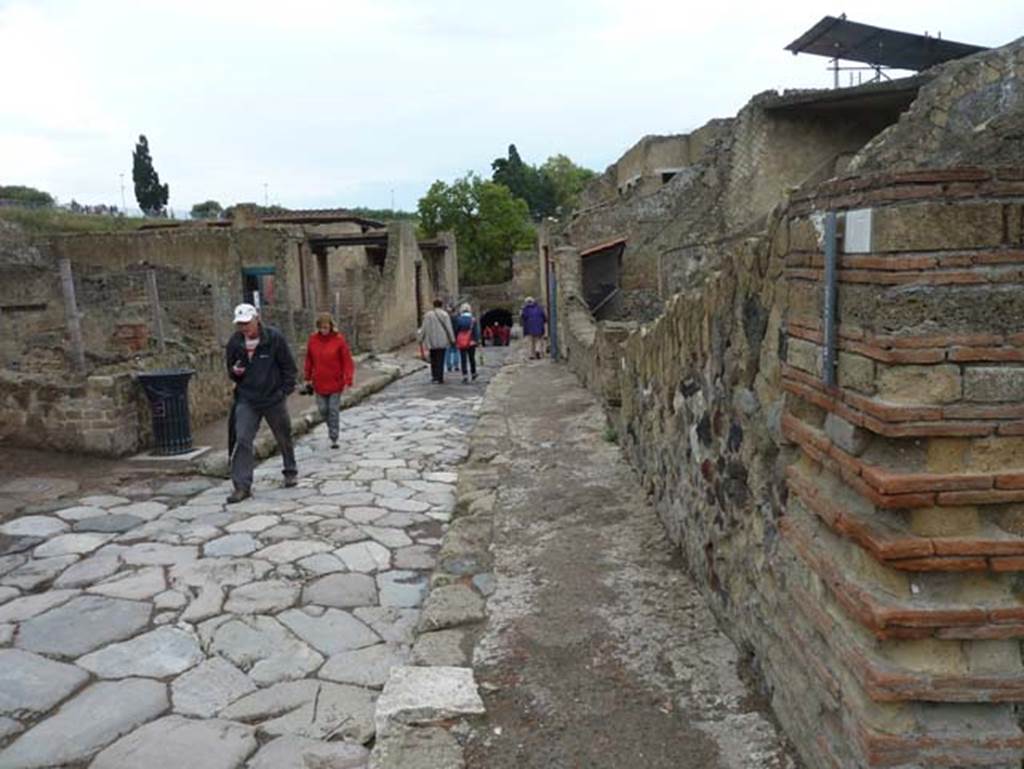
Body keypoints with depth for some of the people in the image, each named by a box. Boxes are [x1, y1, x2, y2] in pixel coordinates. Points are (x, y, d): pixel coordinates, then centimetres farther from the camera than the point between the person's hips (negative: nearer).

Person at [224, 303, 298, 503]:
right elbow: (230, 370, 13)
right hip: (246, 400, 2)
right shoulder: (234, 342, -1)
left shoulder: (274, 338, -10)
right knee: (242, 440, -10)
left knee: (284, 438, 14)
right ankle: (242, 486, -6)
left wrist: (285, 390, -7)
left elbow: (289, 367, -4)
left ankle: (291, 472, 36)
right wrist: (234, 372, -10)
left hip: (274, 398, -2)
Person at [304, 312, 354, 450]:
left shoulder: (339, 339, -11)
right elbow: (309, 359, 7)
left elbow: (347, 360, -10)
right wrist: (308, 378, 10)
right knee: (323, 409, 10)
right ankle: (331, 427, 38)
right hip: (319, 382, 3)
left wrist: (348, 380, -16)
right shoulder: (313, 339, -2)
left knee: (333, 410, -1)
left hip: (335, 382, -3)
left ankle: (334, 438, 7)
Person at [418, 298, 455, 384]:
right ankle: (439, 378, -2)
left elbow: (424, 328, 1)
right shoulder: (444, 314, -5)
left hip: (431, 341, 2)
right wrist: (452, 339, 0)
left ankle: (434, 376, 17)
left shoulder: (428, 314, 1)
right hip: (442, 341, -2)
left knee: (433, 359, 15)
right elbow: (449, 328, -5)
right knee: (440, 360, 0)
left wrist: (421, 338, 9)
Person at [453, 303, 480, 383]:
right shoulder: (473, 319, -3)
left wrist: (455, 340, 9)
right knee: (472, 358, 15)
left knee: (463, 360, 1)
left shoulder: (458, 319, -2)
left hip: (461, 343, 0)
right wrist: (477, 340, 1)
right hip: (471, 343, 0)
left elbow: (455, 331, 2)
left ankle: (465, 376, -7)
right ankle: (473, 374, 27)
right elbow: (477, 331, -4)